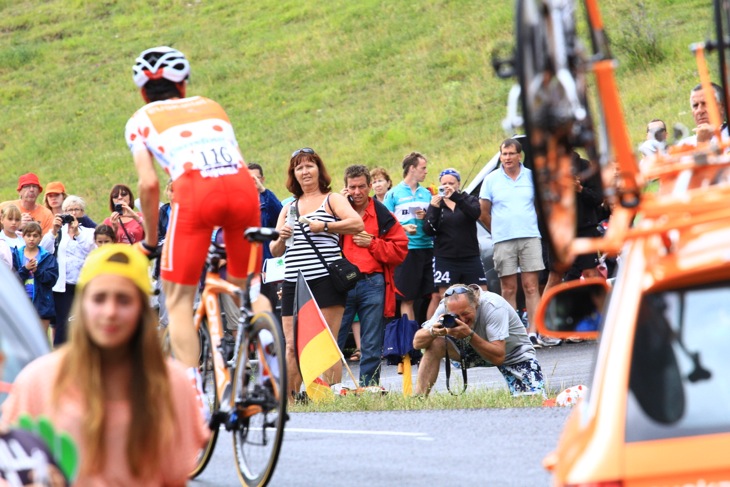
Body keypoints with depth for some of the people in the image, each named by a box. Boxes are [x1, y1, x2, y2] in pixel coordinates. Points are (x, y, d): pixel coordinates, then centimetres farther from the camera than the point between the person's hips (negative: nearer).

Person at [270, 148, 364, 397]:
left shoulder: (332, 199, 7)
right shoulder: (288, 208, 21)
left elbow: (358, 224, -10)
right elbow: (275, 251, 19)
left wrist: (323, 226, -18)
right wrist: (281, 238, -3)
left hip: (325, 280, -5)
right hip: (293, 283, 5)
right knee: (292, 345, 2)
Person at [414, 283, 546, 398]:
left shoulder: (493, 307, -35)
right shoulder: (446, 306, -22)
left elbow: (498, 357, -38)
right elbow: (417, 342, -21)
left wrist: (469, 335, -48)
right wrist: (433, 331, -43)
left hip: (514, 353, -3)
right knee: (435, 343, -22)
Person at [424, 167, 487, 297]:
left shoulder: (470, 200, 9)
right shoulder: (436, 204, 9)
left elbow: (475, 213, -15)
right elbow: (429, 231, -2)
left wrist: (455, 197, -28)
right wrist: (435, 209, -18)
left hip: (470, 258, 1)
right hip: (445, 260, 0)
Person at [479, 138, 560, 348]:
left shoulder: (531, 176, 7)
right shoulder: (491, 180, 5)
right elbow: (483, 213, 9)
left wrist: (531, 226, 13)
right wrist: (498, 231, 10)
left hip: (530, 238, 0)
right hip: (503, 242, 0)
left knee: (531, 287, -4)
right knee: (509, 289, 1)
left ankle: (533, 332, -7)